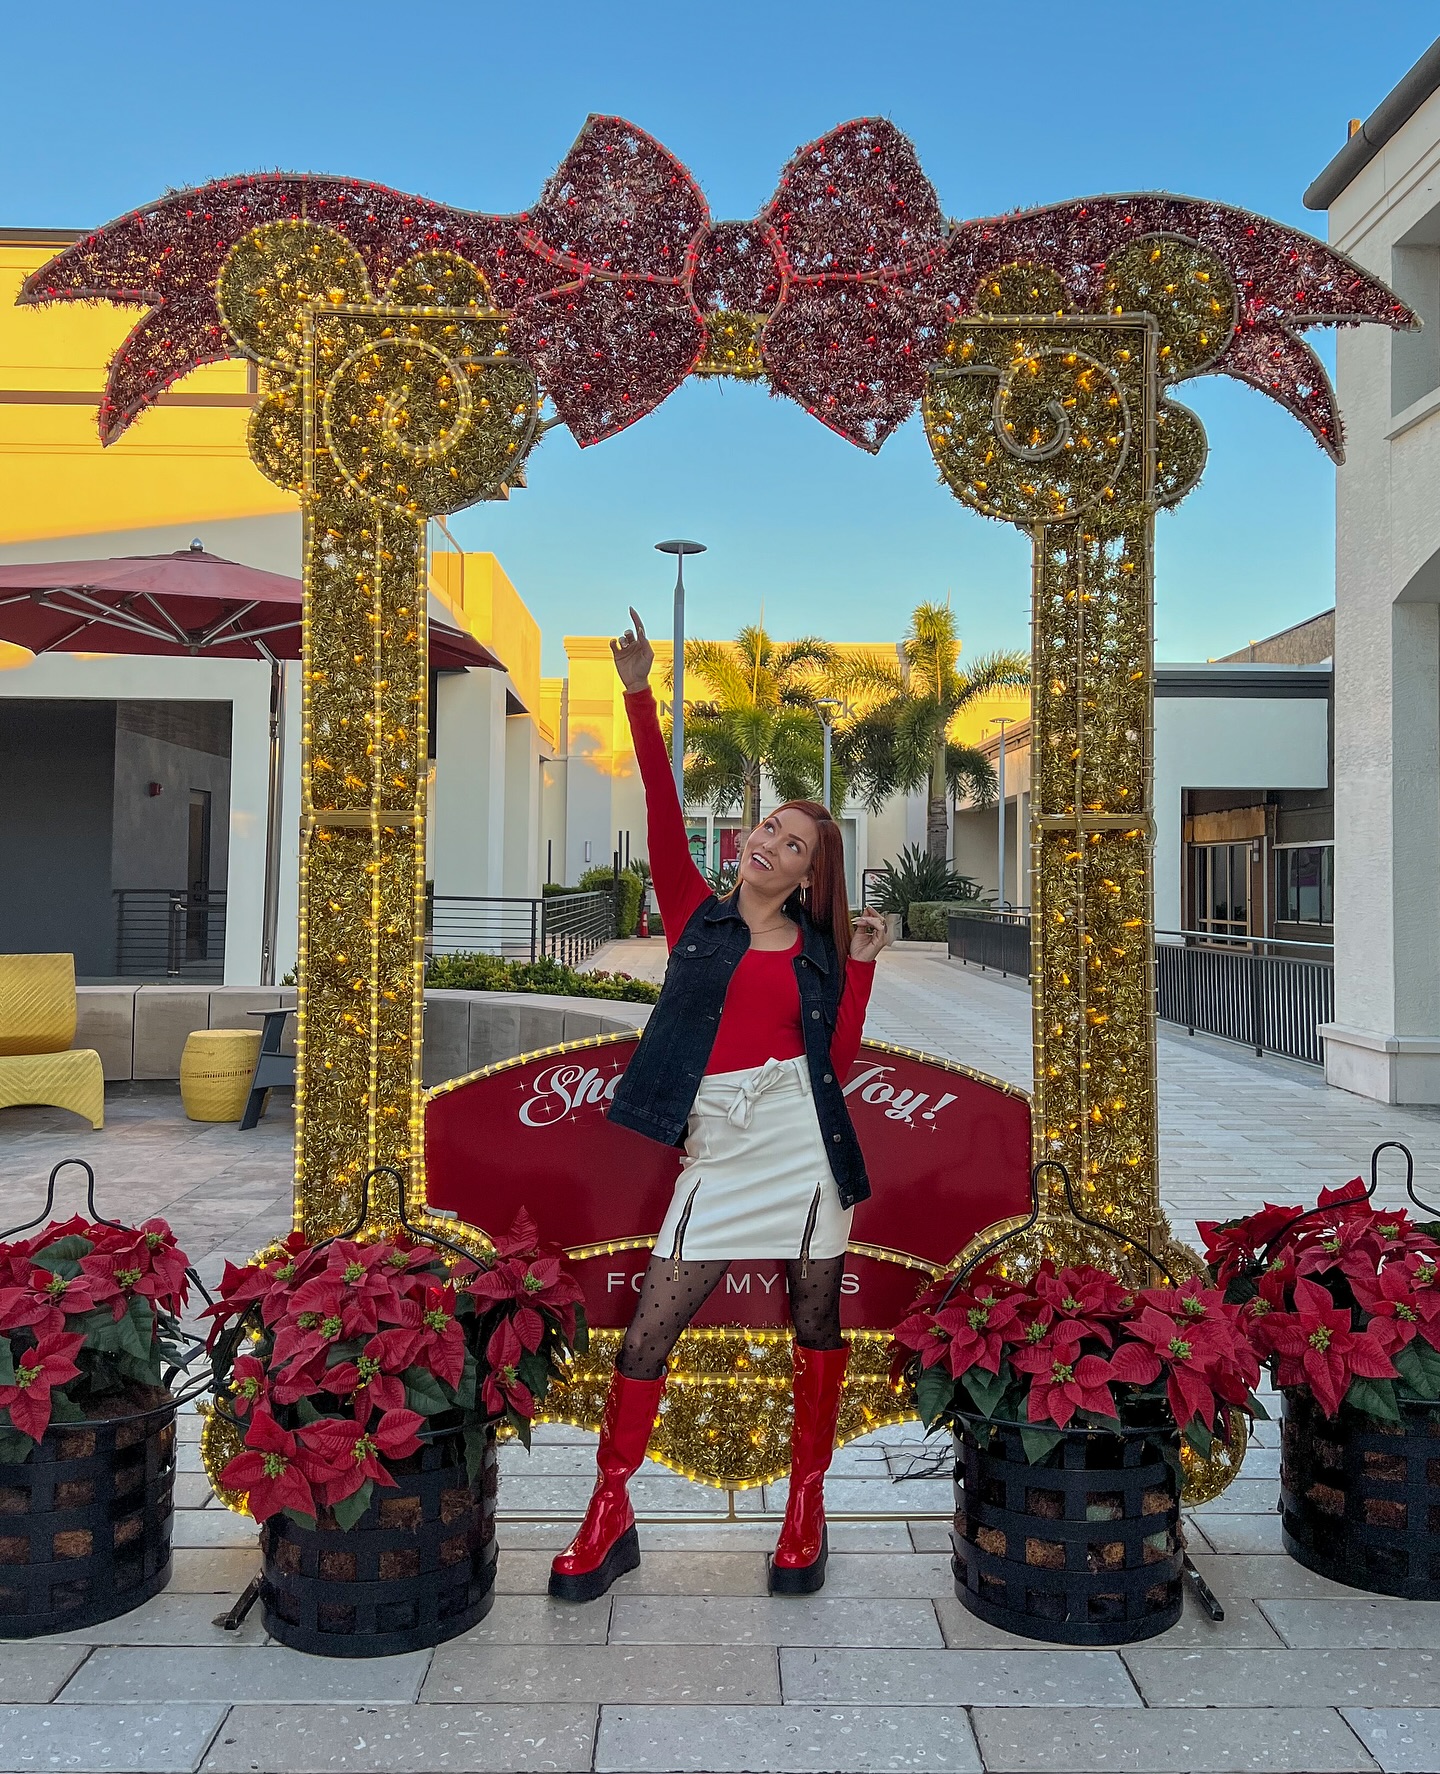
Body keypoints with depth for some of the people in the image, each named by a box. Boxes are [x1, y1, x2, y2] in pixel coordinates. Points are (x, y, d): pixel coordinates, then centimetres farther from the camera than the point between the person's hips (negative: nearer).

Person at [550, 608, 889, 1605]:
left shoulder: (819, 951, 11)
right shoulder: (699, 913, 9)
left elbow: (840, 1061, 2)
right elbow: (663, 817, -4)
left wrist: (863, 962, -1)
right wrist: (640, 695, -11)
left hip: (806, 1141, 2)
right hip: (721, 1146, -1)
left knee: (818, 1322, 8)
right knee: (649, 1332, -4)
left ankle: (808, 1507, 25)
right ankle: (610, 1519, 12)